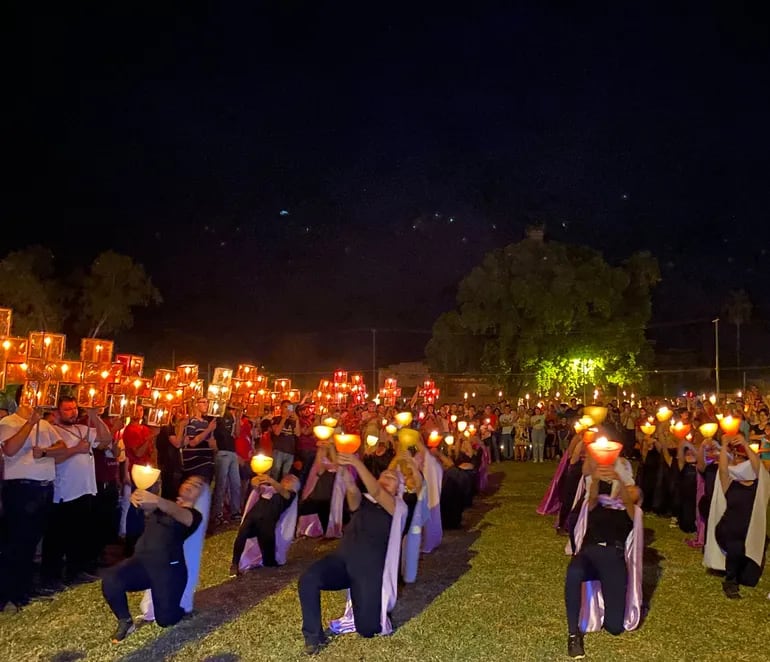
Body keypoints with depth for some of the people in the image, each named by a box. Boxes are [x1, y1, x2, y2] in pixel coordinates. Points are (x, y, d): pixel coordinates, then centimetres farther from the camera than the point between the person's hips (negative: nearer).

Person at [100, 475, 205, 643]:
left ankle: (178, 608, 26)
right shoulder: (164, 504, 22)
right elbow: (147, 505, 0)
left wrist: (156, 499, -40)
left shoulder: (194, 515, 4)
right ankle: (125, 621, 2)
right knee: (110, 580, -24)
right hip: (142, 560, 4)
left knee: (165, 619, -11)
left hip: (168, 566, -4)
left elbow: (178, 513, -19)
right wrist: (138, 497, -26)